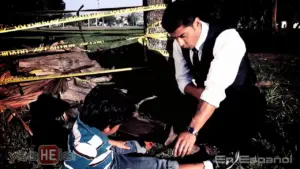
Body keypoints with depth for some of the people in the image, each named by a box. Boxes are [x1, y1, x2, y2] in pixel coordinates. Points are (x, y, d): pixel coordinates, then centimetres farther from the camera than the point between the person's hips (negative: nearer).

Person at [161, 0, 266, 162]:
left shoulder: (227, 38, -33)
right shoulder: (179, 43, -12)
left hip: (241, 100, -6)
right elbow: (182, 79, -4)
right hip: (206, 95, 6)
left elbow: (215, 88, -43)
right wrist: (200, 94, -27)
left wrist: (192, 130, -50)